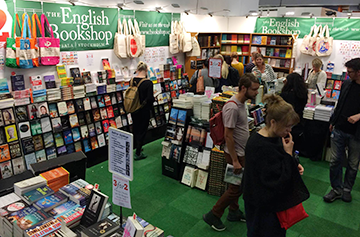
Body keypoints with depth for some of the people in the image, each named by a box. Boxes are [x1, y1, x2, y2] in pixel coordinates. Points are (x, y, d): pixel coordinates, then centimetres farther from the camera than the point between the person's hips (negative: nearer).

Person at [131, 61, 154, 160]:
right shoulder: (148, 83, -19)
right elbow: (150, 98, -20)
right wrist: (153, 97, 0)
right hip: (144, 110, -5)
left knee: (135, 129, 21)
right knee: (142, 130, 7)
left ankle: (137, 147, 40)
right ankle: (138, 154, 13)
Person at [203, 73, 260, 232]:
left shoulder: (241, 103, 5)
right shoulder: (232, 107, -26)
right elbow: (228, 136, -25)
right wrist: (235, 161, -21)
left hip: (242, 152, 9)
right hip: (235, 153, -9)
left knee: (237, 185, 21)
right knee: (236, 188, 1)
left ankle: (234, 212, 40)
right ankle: (213, 216, 16)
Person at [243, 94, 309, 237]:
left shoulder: (275, 137, -4)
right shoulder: (260, 147, -33)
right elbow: (279, 181, -31)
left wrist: (295, 166, -4)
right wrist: (288, 154, -27)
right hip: (263, 207, -9)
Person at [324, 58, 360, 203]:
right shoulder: (346, 84, 5)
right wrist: (333, 122, 17)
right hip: (339, 130, 4)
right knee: (335, 161, 6)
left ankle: (347, 189, 30)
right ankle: (337, 189, 20)